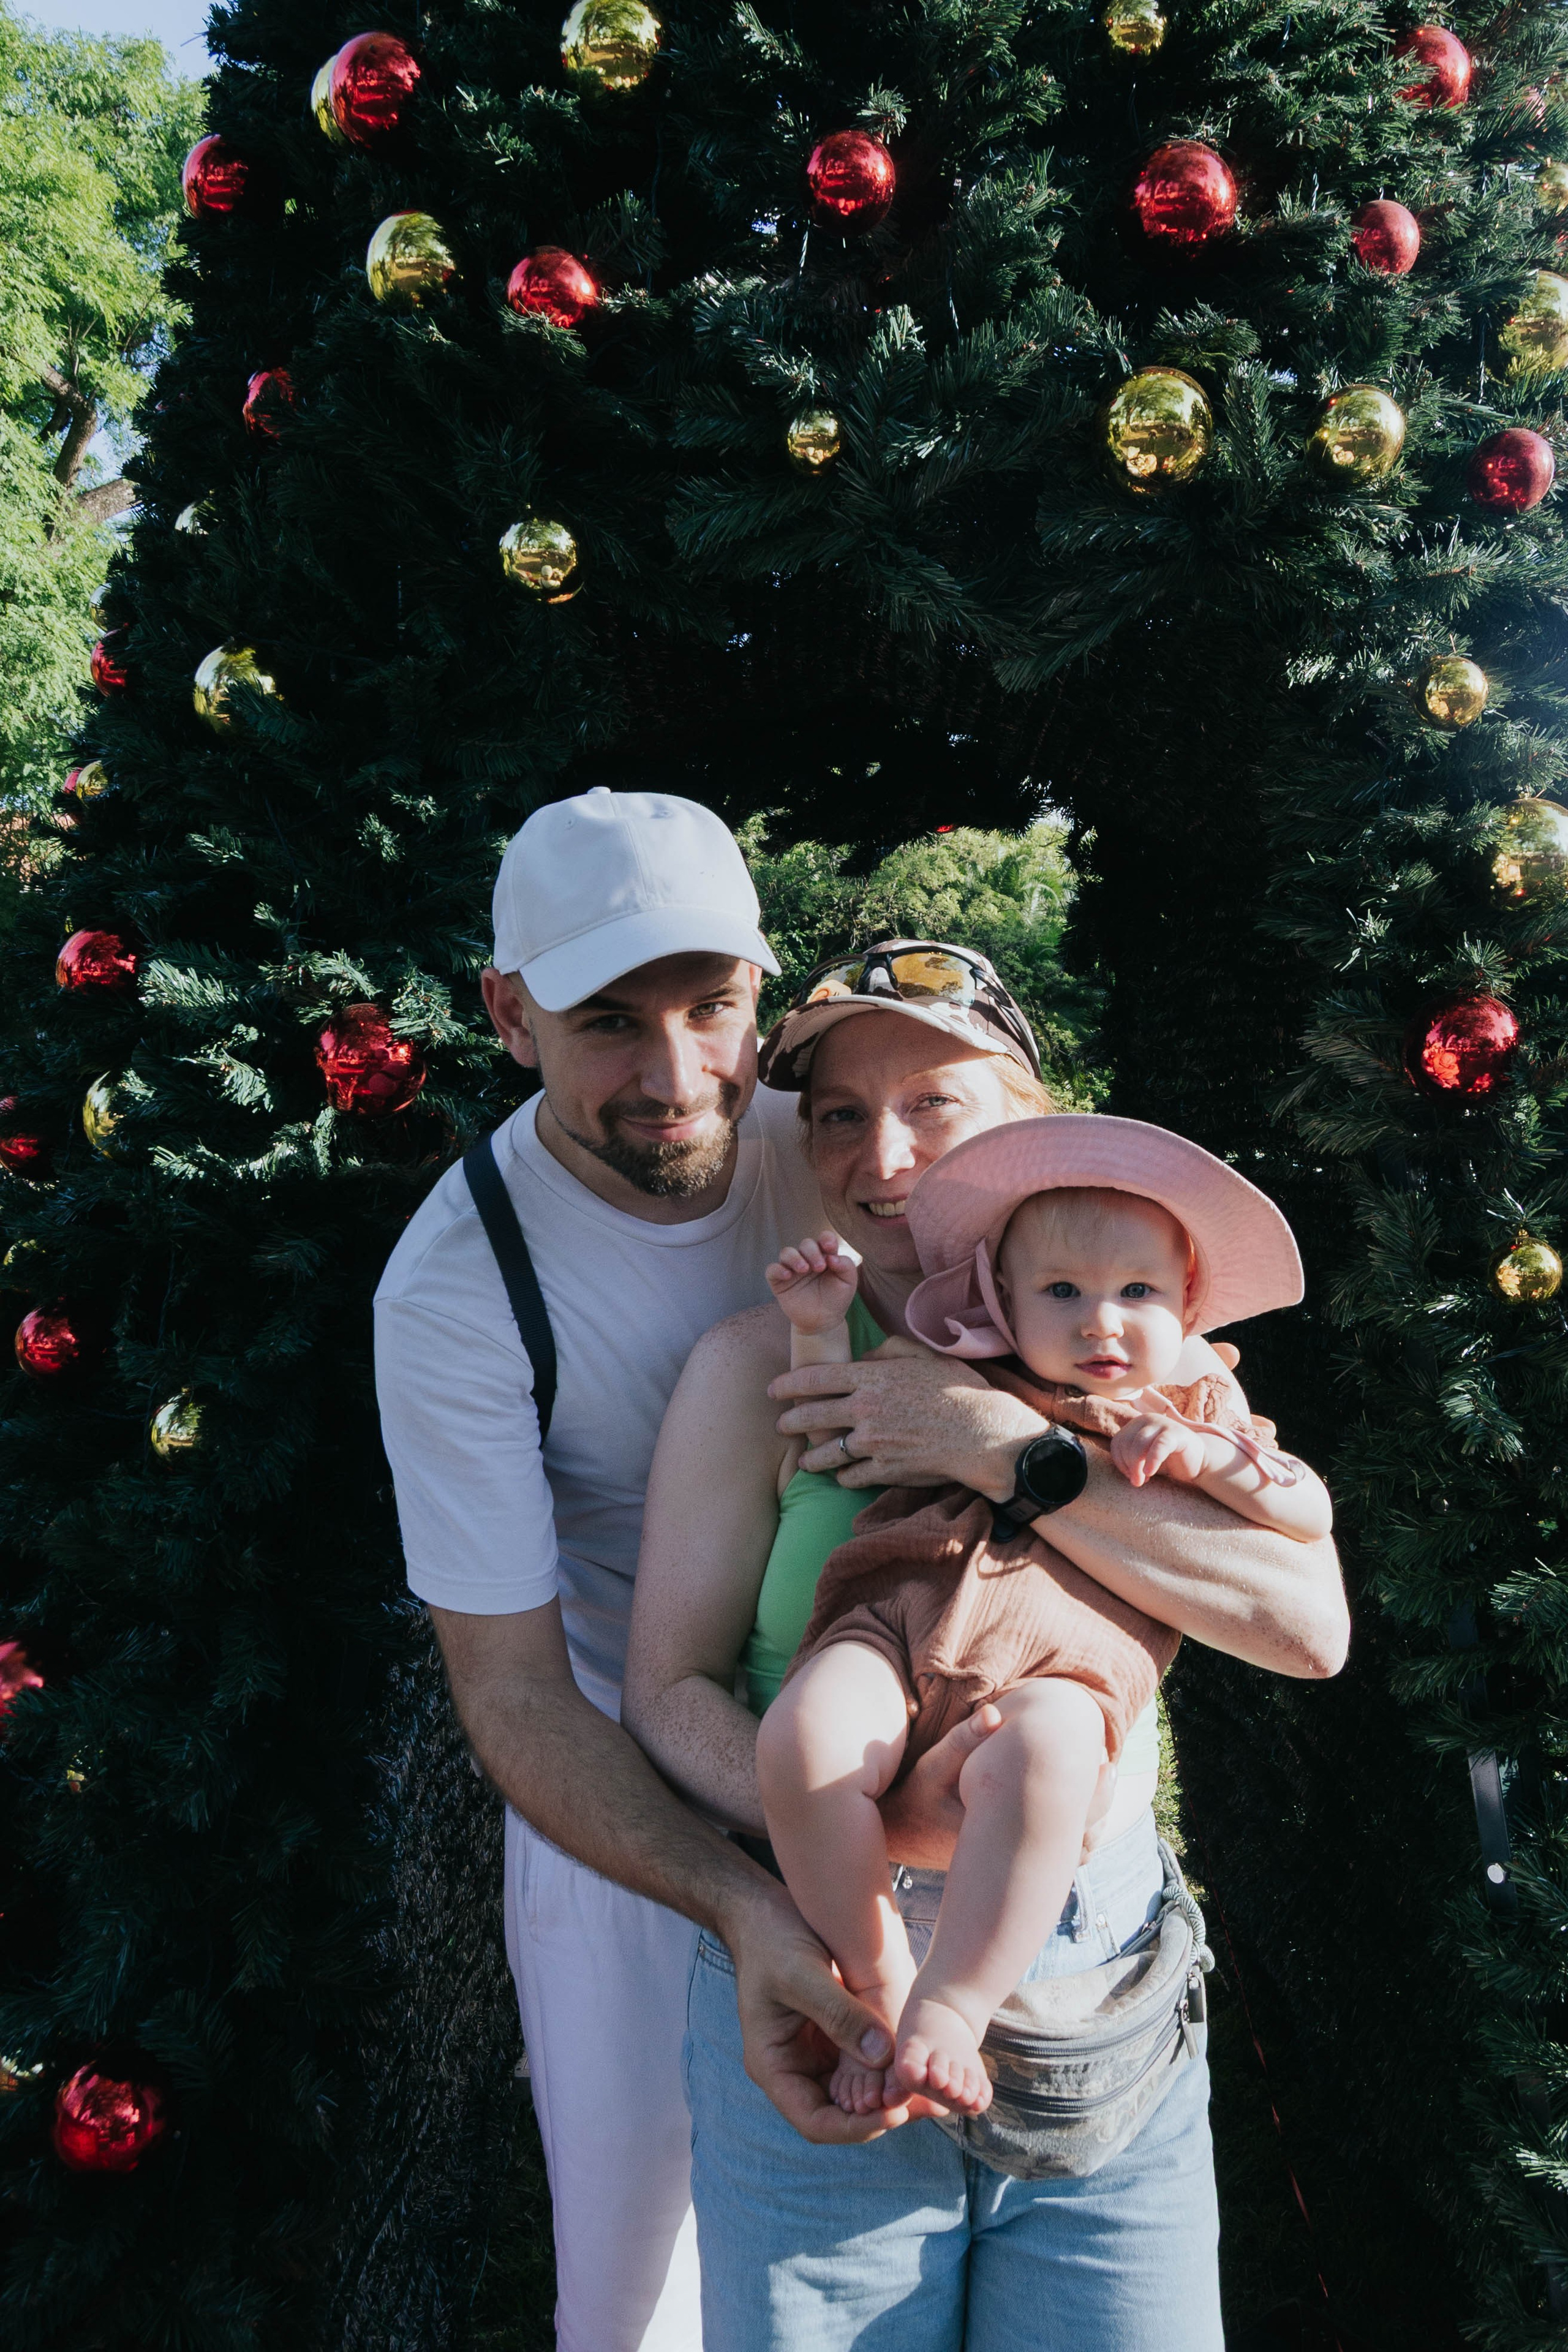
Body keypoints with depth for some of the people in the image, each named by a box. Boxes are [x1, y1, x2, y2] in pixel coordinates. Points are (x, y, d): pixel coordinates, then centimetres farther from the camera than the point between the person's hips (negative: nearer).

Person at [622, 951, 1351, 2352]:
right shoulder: (760, 1369, -7)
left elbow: (1310, 1625, -16)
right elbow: (669, 1689, -7)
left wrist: (1009, 1451, -22)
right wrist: (877, 1827, -25)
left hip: (1101, 2012, 2)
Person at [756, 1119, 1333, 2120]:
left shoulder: (1195, 1418, 27)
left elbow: (1311, 1510, 17)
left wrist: (1204, 1455, 2)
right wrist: (820, 1327, 19)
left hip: (1067, 1647, -2)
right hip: (911, 1613, 2)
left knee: (1038, 1758, -39)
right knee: (804, 1737, -31)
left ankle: (949, 2010, -26)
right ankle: (878, 1982, -10)